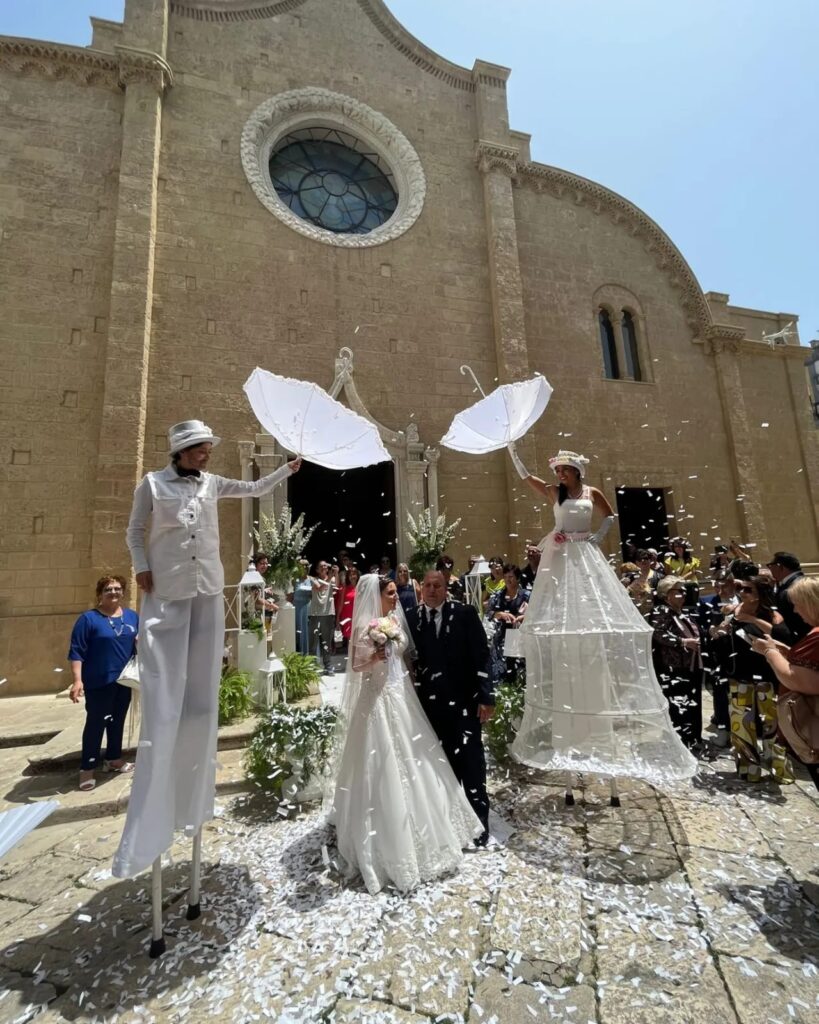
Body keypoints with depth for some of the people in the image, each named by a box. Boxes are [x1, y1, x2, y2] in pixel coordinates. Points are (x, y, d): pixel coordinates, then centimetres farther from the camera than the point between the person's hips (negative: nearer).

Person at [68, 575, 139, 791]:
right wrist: (77, 680, -19)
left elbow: (139, 645, 13)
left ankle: (114, 759, 30)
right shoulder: (89, 618, -10)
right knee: (95, 723, 1)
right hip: (98, 682, -5)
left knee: (118, 721, 15)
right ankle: (87, 768, 15)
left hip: (124, 680, 5)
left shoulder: (132, 616, 5)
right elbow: (76, 652, -12)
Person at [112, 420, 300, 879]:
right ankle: (147, 826, 5)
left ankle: (192, 803, 25)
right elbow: (135, 531, 7)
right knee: (163, 705, -6)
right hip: (165, 596, -3)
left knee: (202, 699, 8)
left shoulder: (211, 483, 9)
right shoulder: (152, 484, 1)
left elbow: (255, 488, 17)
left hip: (208, 594, 4)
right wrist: (142, 568, -6)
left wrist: (289, 469, 11)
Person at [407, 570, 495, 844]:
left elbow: (481, 656, -7)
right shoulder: (413, 619, 2)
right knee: (444, 762, 15)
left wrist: (486, 696, -10)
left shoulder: (465, 613, -6)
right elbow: (412, 659, 4)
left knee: (471, 760, 4)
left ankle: (479, 819, 22)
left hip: (464, 700, -3)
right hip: (430, 703, 3)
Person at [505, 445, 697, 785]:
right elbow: (525, 475, -2)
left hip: (585, 556, 0)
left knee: (595, 612, -4)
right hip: (560, 558, 0)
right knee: (559, 616, -3)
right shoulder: (553, 492, 6)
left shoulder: (591, 493, 7)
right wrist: (512, 448, -9)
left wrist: (598, 536, 4)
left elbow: (610, 516, 18)